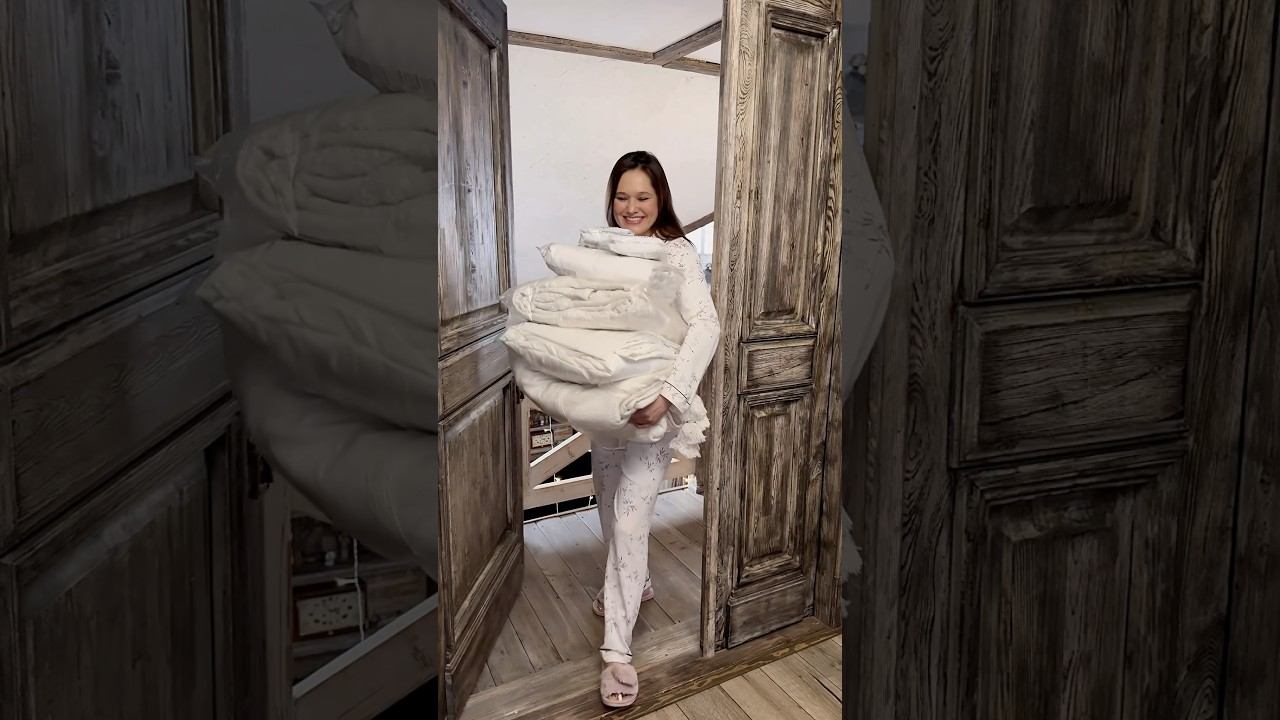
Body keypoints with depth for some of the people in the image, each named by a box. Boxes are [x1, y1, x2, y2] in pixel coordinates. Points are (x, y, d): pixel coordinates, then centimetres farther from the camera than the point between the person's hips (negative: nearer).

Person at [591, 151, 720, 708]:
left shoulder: (677, 253, -13)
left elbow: (705, 327, -24)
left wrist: (668, 395, -35)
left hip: (650, 405, -6)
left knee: (630, 517, -10)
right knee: (611, 507, 20)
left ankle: (616, 649, -2)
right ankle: (632, 584, 46)